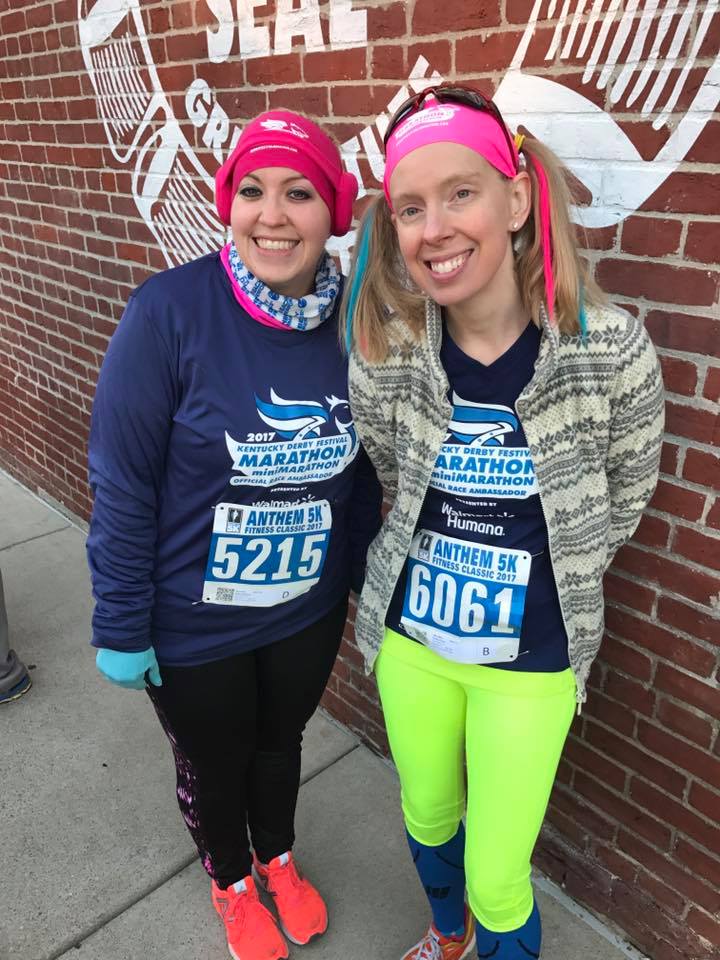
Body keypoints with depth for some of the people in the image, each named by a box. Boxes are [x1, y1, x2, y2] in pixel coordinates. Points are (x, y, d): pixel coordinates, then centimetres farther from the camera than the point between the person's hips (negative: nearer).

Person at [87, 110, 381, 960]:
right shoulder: (171, 310, -23)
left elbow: (359, 474, 0)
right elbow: (121, 484, -17)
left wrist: (368, 584, 8)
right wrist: (121, 626, -12)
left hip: (309, 611, 3)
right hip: (193, 626, -3)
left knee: (280, 743, 28)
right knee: (214, 765, 24)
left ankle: (277, 858, 60)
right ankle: (232, 883, 57)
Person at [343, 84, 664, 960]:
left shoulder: (613, 352, -21)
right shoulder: (384, 353, -16)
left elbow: (622, 502, -4)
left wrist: (553, 584, 4)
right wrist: (446, 560, 5)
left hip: (531, 660, -2)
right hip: (411, 637, 3)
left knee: (497, 881, 10)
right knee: (427, 817, 26)